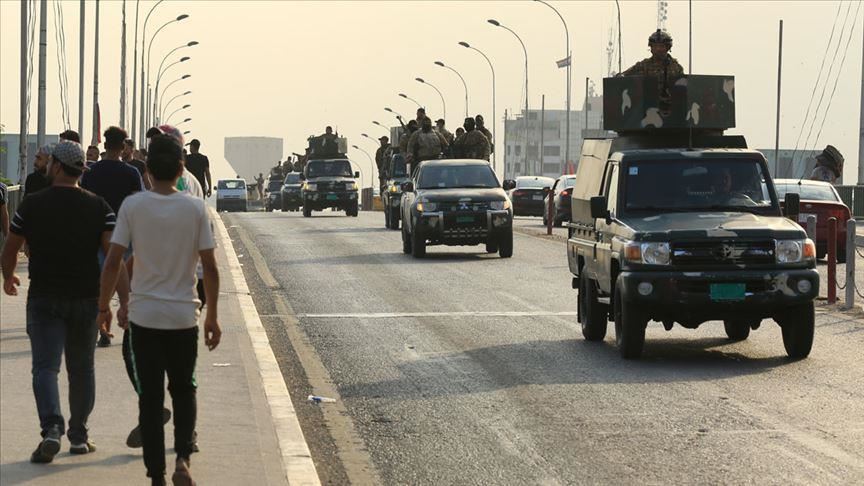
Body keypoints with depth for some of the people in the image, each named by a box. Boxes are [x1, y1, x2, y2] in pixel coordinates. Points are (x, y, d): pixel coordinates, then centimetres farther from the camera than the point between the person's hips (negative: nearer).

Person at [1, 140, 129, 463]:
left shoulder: (32, 206, -5)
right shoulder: (99, 207, -2)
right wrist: (124, 300, -12)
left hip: (44, 298, -2)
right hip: (86, 299, 2)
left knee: (45, 366, -5)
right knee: (81, 369, 15)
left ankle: (52, 428, -25)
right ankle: (78, 436, 22)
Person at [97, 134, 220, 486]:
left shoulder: (133, 206, -7)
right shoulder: (195, 208, -5)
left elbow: (113, 262, -8)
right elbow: (209, 267, -4)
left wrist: (104, 307, 5)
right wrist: (212, 318, 5)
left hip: (144, 315, 0)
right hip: (184, 315, 1)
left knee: (150, 396, 7)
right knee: (183, 390, 17)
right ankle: (183, 457, -1)